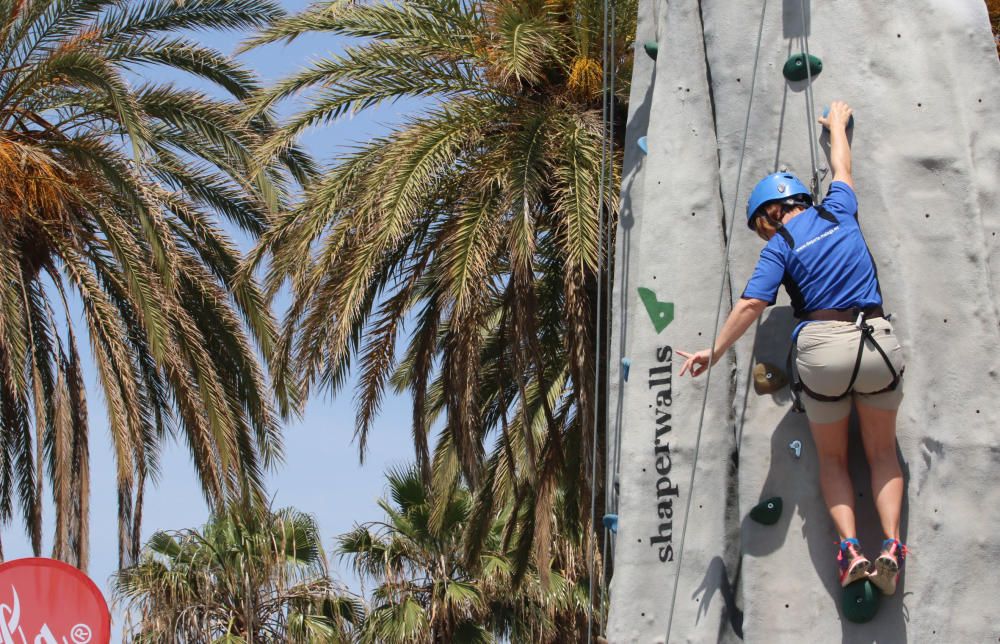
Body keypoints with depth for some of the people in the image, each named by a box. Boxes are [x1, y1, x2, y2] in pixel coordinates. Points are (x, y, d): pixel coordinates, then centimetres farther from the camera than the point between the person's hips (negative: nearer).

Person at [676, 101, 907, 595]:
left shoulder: (780, 245, 0)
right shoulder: (837, 211, 10)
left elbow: (752, 304, -11)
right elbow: (842, 167, 30)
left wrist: (714, 352, -4)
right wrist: (838, 124, 48)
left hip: (821, 349, -3)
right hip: (877, 341, 3)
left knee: (832, 458, 17)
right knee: (882, 452, 18)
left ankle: (849, 548, -3)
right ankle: (891, 546, -2)